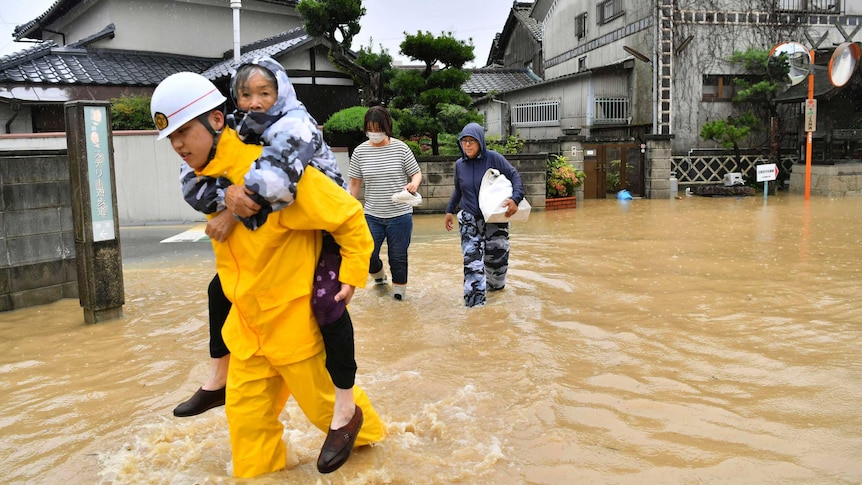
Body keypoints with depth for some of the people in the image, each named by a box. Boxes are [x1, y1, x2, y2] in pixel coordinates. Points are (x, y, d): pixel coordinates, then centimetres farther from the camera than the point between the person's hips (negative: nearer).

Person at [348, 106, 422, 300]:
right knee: (367, 255, 0)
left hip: (400, 214, -1)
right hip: (372, 215, 2)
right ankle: (378, 274, 34)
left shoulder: (401, 148, -6)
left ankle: (399, 288, 29)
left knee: (398, 257, 7)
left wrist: (414, 184, -21)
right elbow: (354, 183, 6)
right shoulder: (360, 151, -1)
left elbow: (417, 173, 2)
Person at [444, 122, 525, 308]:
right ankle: (475, 302, -6)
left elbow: (514, 175, -8)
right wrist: (450, 210, 16)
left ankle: (495, 285, 41)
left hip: (496, 219, -2)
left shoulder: (494, 158, -10)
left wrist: (515, 198, -22)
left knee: (496, 257, 11)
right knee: (472, 262, -8)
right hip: (469, 220, 2)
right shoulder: (460, 164, 2)